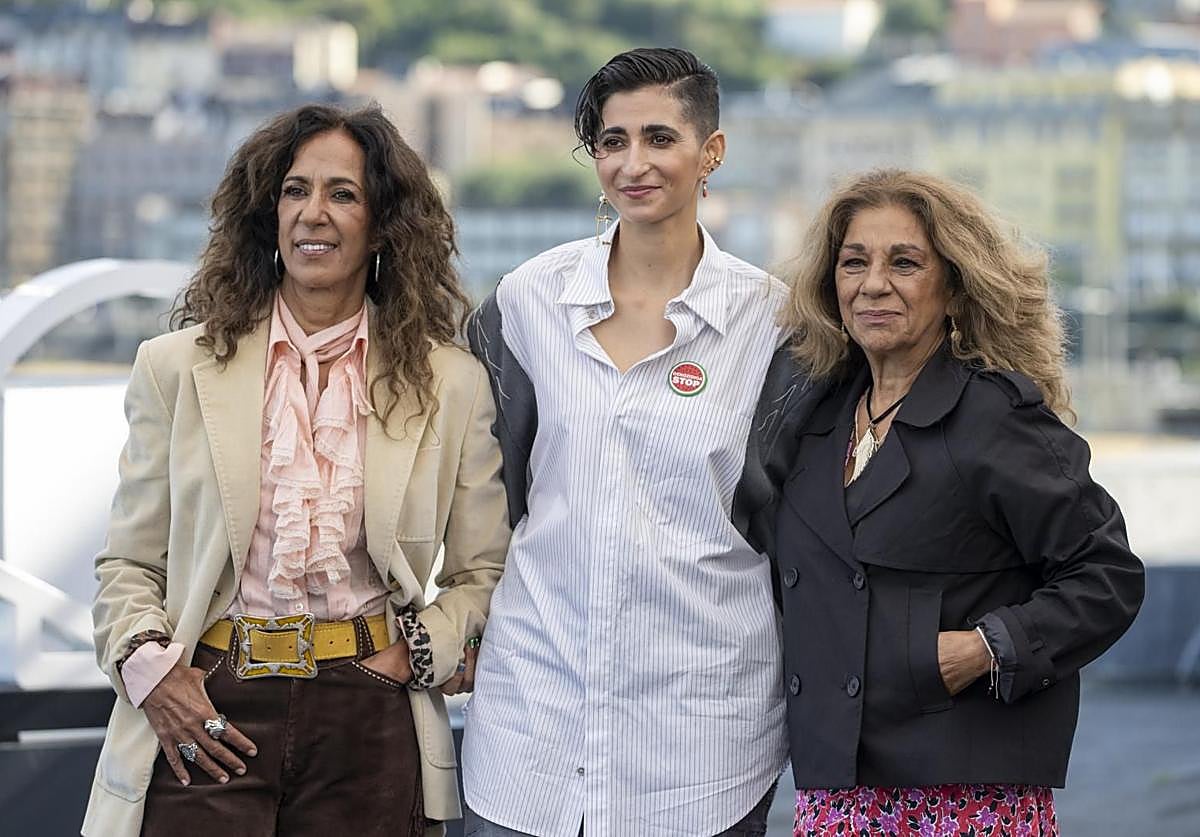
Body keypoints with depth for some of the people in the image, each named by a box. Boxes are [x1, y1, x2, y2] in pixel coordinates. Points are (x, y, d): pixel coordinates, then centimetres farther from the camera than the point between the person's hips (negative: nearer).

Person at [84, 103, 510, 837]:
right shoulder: (179, 368, 7)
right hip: (208, 716, 0)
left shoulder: (451, 384, 5)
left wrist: (418, 653, -7)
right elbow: (129, 563, 9)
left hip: (369, 725, 0)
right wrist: (147, 665, -8)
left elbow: (483, 575, 9)